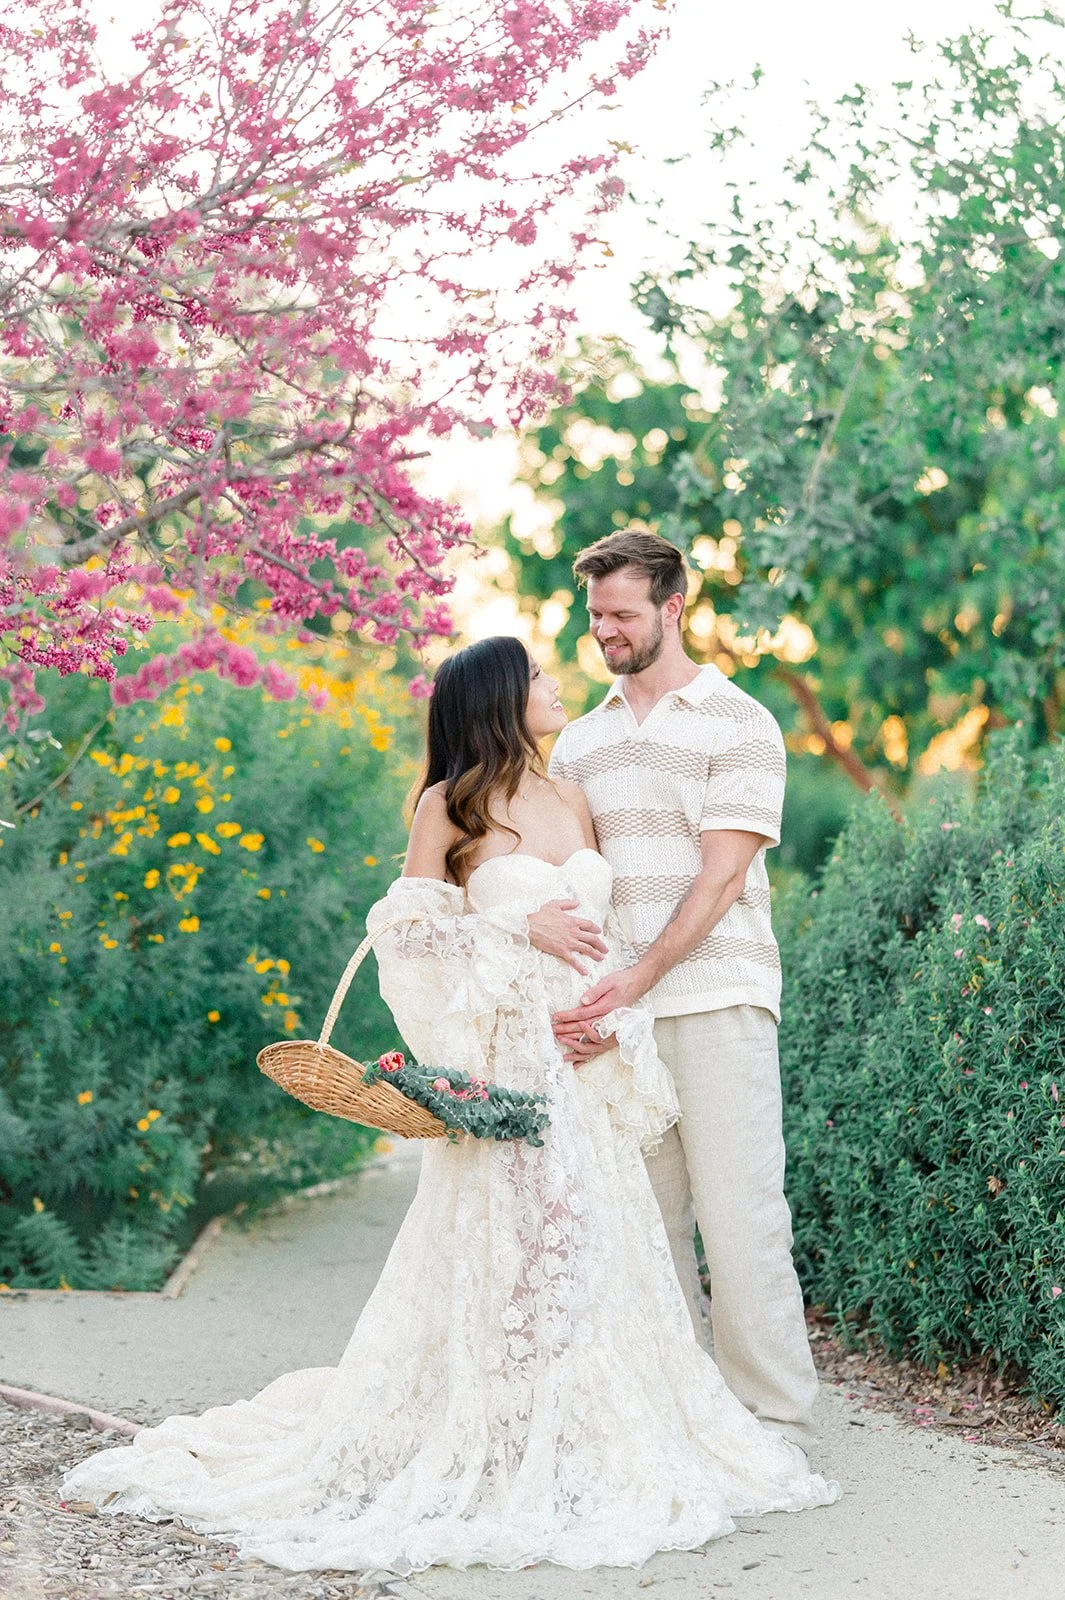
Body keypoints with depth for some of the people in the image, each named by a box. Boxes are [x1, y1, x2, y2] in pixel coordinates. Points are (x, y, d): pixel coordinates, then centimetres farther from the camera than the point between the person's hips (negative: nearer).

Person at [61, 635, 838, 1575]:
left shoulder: (572, 803, 15)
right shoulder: (451, 805, -1)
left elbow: (601, 930, 16)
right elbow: (408, 926, -5)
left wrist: (611, 1009, -1)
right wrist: (521, 931, -12)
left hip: (586, 1048, 6)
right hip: (503, 1052, -6)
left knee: (599, 1231, 4)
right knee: (513, 1231, -8)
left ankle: (595, 1429, 13)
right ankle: (514, 1440, 1)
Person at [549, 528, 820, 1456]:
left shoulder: (738, 724, 0)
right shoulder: (579, 743, 16)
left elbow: (720, 877, -9)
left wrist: (638, 980, -20)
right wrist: (570, 995, -5)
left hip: (715, 1001, -5)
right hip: (614, 1008, 5)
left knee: (738, 1212, -6)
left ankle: (778, 1420, 3)